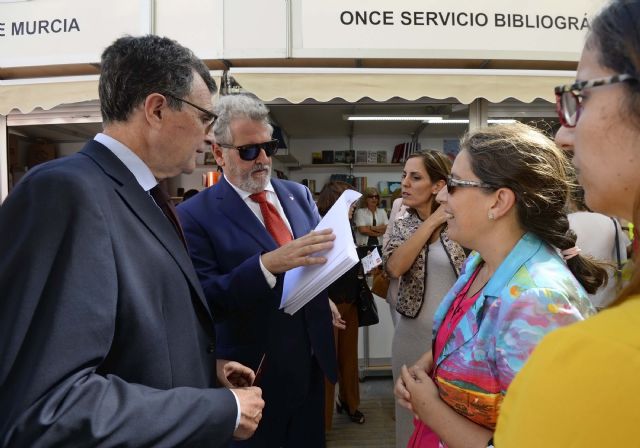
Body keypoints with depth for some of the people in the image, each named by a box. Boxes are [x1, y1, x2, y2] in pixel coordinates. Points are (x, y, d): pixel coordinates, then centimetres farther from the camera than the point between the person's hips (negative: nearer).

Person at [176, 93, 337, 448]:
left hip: (311, 361, 5)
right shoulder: (195, 215, -12)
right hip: (254, 373, -4)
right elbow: (203, 300, -20)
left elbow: (322, 259, 8)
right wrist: (267, 264, -33)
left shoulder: (299, 194, 4)